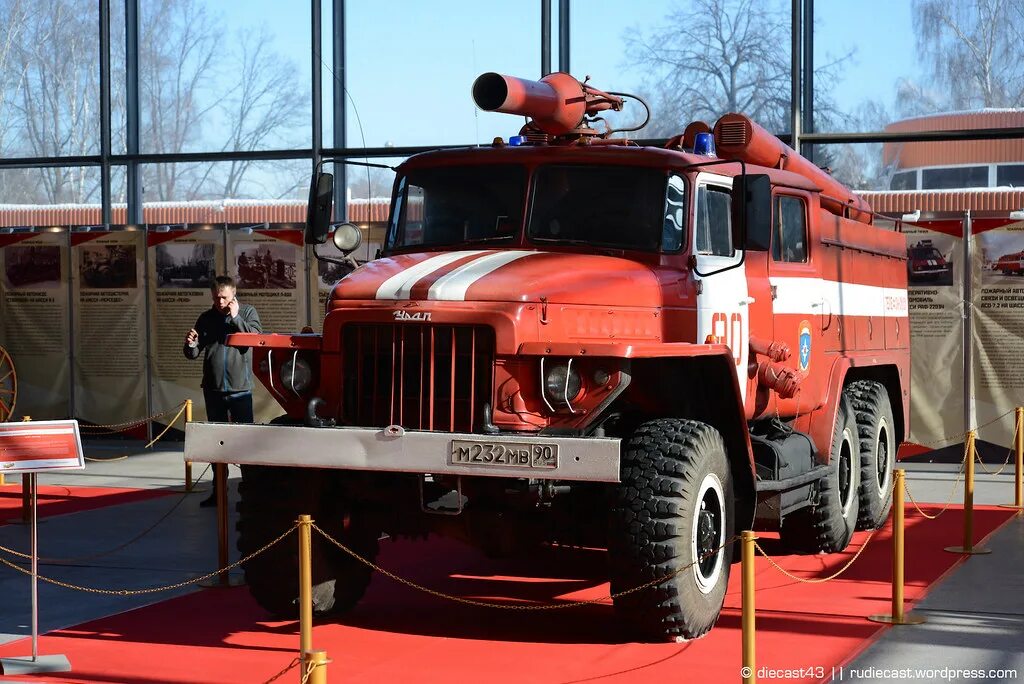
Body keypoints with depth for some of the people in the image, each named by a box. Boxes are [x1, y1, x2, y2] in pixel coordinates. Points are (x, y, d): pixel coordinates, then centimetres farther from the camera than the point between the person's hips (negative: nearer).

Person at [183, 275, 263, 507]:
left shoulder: (248, 312, 3)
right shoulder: (206, 318, 10)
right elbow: (193, 354, 11)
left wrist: (235, 317, -15)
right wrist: (191, 345, -11)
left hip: (240, 388, -4)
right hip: (213, 389, 4)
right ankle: (219, 491, 17)